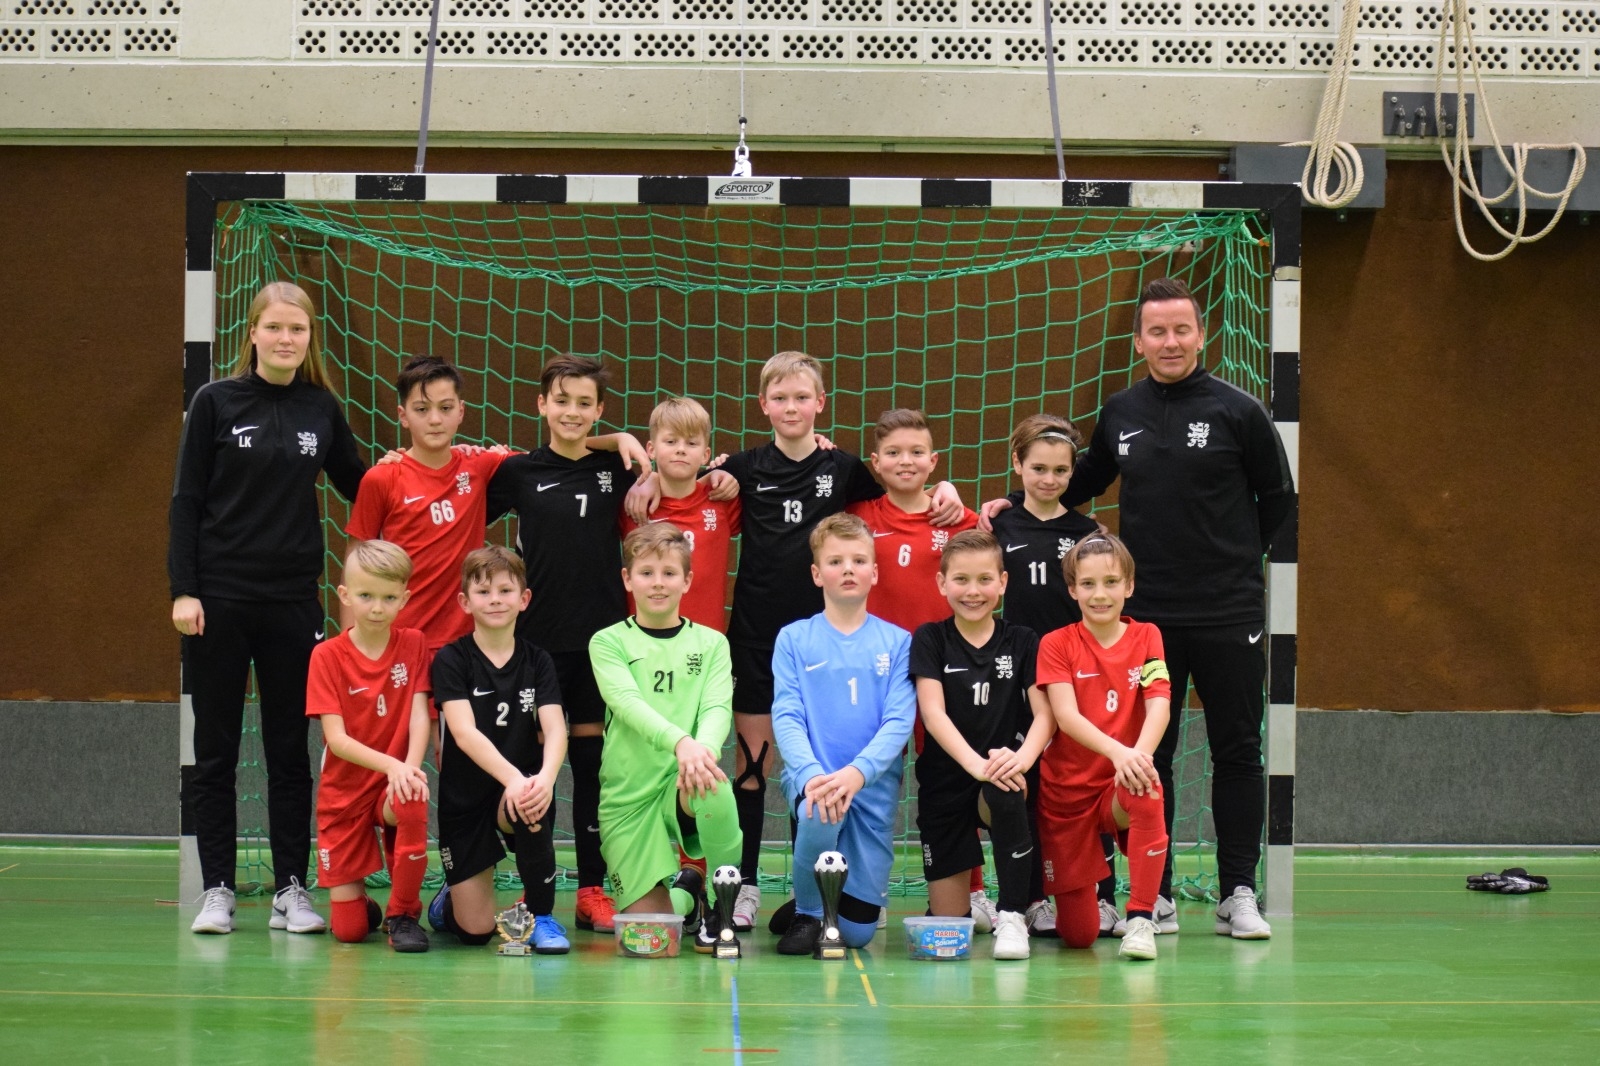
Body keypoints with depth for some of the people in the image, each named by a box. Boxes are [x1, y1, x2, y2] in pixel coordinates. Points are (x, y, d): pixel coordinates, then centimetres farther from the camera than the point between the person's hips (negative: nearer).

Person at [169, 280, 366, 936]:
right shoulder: (216, 403, -1)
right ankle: (217, 890, 9)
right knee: (215, 749, 3)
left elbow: (356, 486, 19)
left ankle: (290, 889, 11)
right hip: (219, 599, -2)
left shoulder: (322, 409, 7)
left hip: (294, 600, 2)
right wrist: (183, 591, -9)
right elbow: (186, 501, -1)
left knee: (290, 749, 5)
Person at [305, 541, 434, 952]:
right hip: (344, 791, -1)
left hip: (394, 783, 1)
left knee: (412, 804, -39)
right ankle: (363, 905, 32)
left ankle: (403, 914, -16)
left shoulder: (413, 644, -1)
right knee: (348, 930, -8)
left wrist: (409, 768, -28)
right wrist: (391, 764, -29)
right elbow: (336, 738, -14)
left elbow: (419, 716, -8)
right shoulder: (327, 655, -7)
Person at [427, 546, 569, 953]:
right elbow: (464, 732, -20)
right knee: (475, 931, -6)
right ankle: (449, 901, 33)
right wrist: (513, 777, -37)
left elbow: (555, 729, -12)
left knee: (529, 807, -37)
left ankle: (542, 916, -14)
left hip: (521, 788, 1)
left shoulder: (536, 661, 2)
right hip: (464, 798, -1)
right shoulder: (451, 660, -6)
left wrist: (544, 777, -34)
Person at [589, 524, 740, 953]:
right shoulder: (609, 642, 1)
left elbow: (718, 707, -8)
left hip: (685, 787, 0)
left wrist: (703, 749, -33)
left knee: (709, 785, -37)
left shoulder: (710, 643, 7)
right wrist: (680, 742, -36)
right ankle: (685, 892, 28)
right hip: (627, 794, 0)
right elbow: (627, 703, -16)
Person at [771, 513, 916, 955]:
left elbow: (899, 721, -6)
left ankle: (828, 905, 36)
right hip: (811, 776, -1)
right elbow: (786, 717, -5)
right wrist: (811, 774, -25)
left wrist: (857, 773, -24)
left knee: (858, 931, -3)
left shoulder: (897, 643, 4)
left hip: (873, 786, 1)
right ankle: (807, 912, -10)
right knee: (820, 812, -39)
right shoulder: (793, 639, 4)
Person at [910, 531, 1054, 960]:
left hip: (1003, 769, 0)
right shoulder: (930, 640, -1)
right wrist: (975, 763, -29)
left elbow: (1044, 713, -5)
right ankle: (976, 904, 38)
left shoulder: (1023, 642, 3)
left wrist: (1023, 757, -28)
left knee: (1006, 795, -39)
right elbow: (933, 713, -13)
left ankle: (1011, 916, -26)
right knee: (948, 921, 0)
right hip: (944, 778, 0)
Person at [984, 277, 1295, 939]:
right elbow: (1086, 481, 23)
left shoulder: (1237, 411, -3)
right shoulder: (1120, 414, 7)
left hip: (1229, 614, -3)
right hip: (1146, 614, 3)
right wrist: (1020, 505, 12)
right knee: (1147, 755, 4)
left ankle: (1239, 895, 9)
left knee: (1236, 753, 2)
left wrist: (1235, 560, 4)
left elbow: (1278, 499, 6)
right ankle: (1155, 896, 12)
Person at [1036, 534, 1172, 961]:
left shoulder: (1146, 637, 2)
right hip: (1067, 790, 0)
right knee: (1079, 933, -3)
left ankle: (1140, 919, -26)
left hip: (1121, 787, 1)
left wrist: (1140, 754, -34)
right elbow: (1066, 715, -17)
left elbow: (1159, 703, -13)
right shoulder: (1057, 644, -4)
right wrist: (1118, 752, -36)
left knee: (1146, 794, -39)